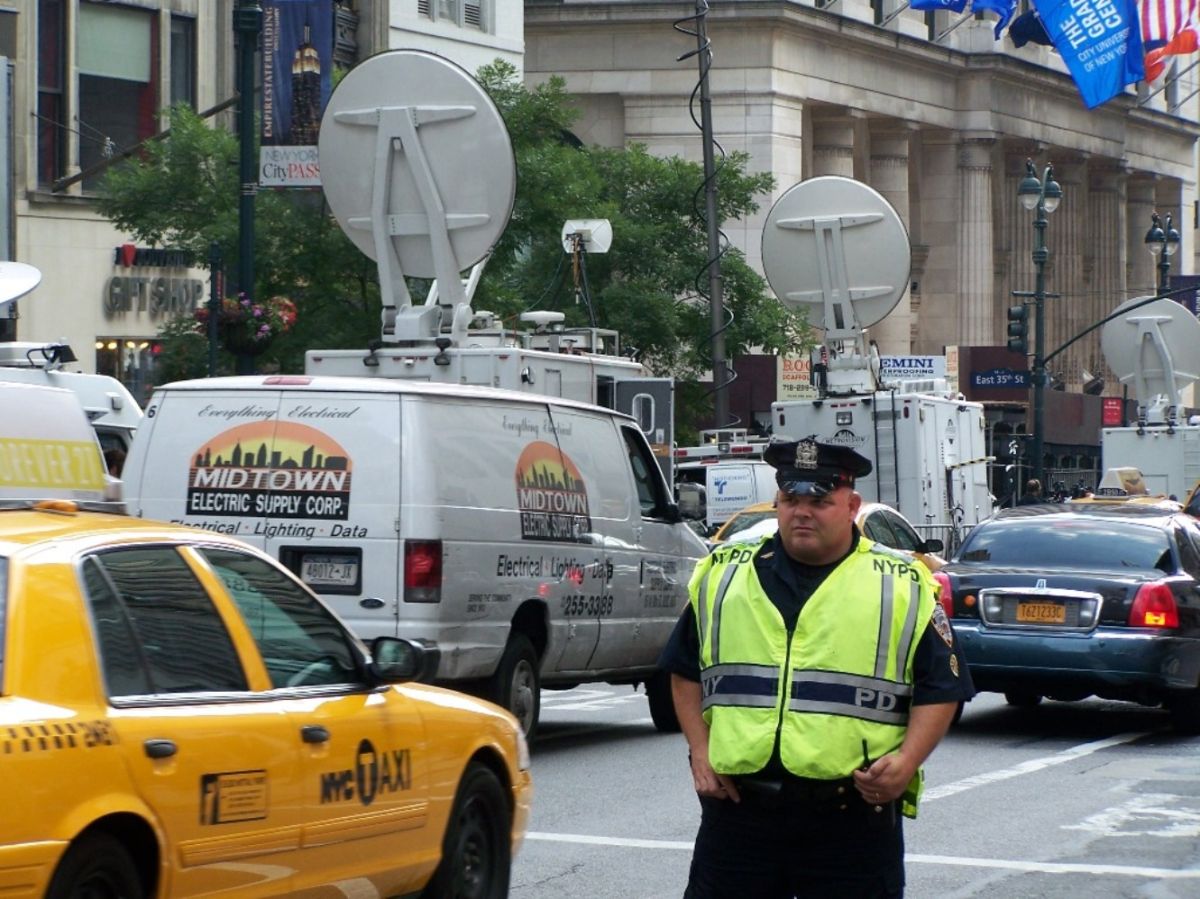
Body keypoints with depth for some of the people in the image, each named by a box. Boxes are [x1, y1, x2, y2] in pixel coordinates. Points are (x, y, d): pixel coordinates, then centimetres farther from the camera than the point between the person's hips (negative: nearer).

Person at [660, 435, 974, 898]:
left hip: (853, 819, -2)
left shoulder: (903, 586, 3)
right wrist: (700, 750, 4)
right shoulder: (722, 575, 11)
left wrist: (906, 762, -12)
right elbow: (685, 670, 18)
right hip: (736, 809, 2)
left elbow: (940, 688, 4)